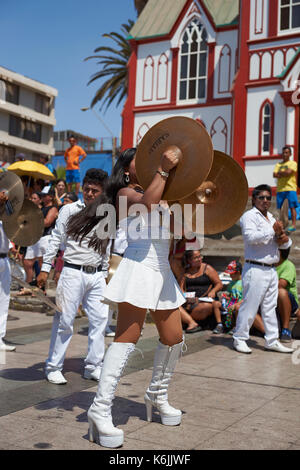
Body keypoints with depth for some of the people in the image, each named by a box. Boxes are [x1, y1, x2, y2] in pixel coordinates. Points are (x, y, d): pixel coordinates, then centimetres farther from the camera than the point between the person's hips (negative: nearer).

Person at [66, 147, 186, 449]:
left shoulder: (162, 194, 25)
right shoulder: (125, 193, 2)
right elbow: (147, 201, -20)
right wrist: (163, 169, -15)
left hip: (162, 271, 8)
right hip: (139, 267, -8)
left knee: (173, 339, 10)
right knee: (127, 339, -13)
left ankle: (157, 395, 29)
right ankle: (100, 410, -11)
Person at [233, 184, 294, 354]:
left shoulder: (271, 218, 23)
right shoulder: (249, 216, -3)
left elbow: (287, 244, 24)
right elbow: (251, 237, -21)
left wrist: (284, 239, 1)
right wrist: (273, 231, -16)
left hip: (272, 269, 8)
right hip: (255, 269, -8)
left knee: (270, 307, 11)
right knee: (250, 305, -5)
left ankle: (272, 340, 17)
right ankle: (240, 339, 5)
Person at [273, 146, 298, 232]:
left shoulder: (293, 163, 4)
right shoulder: (278, 164, 18)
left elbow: (289, 172, -14)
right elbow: (274, 175, 4)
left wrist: (279, 173, 0)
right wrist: (284, 173, -7)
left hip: (290, 188, -5)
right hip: (280, 189, 5)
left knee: (292, 207, -8)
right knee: (281, 208, 6)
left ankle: (293, 225, -9)